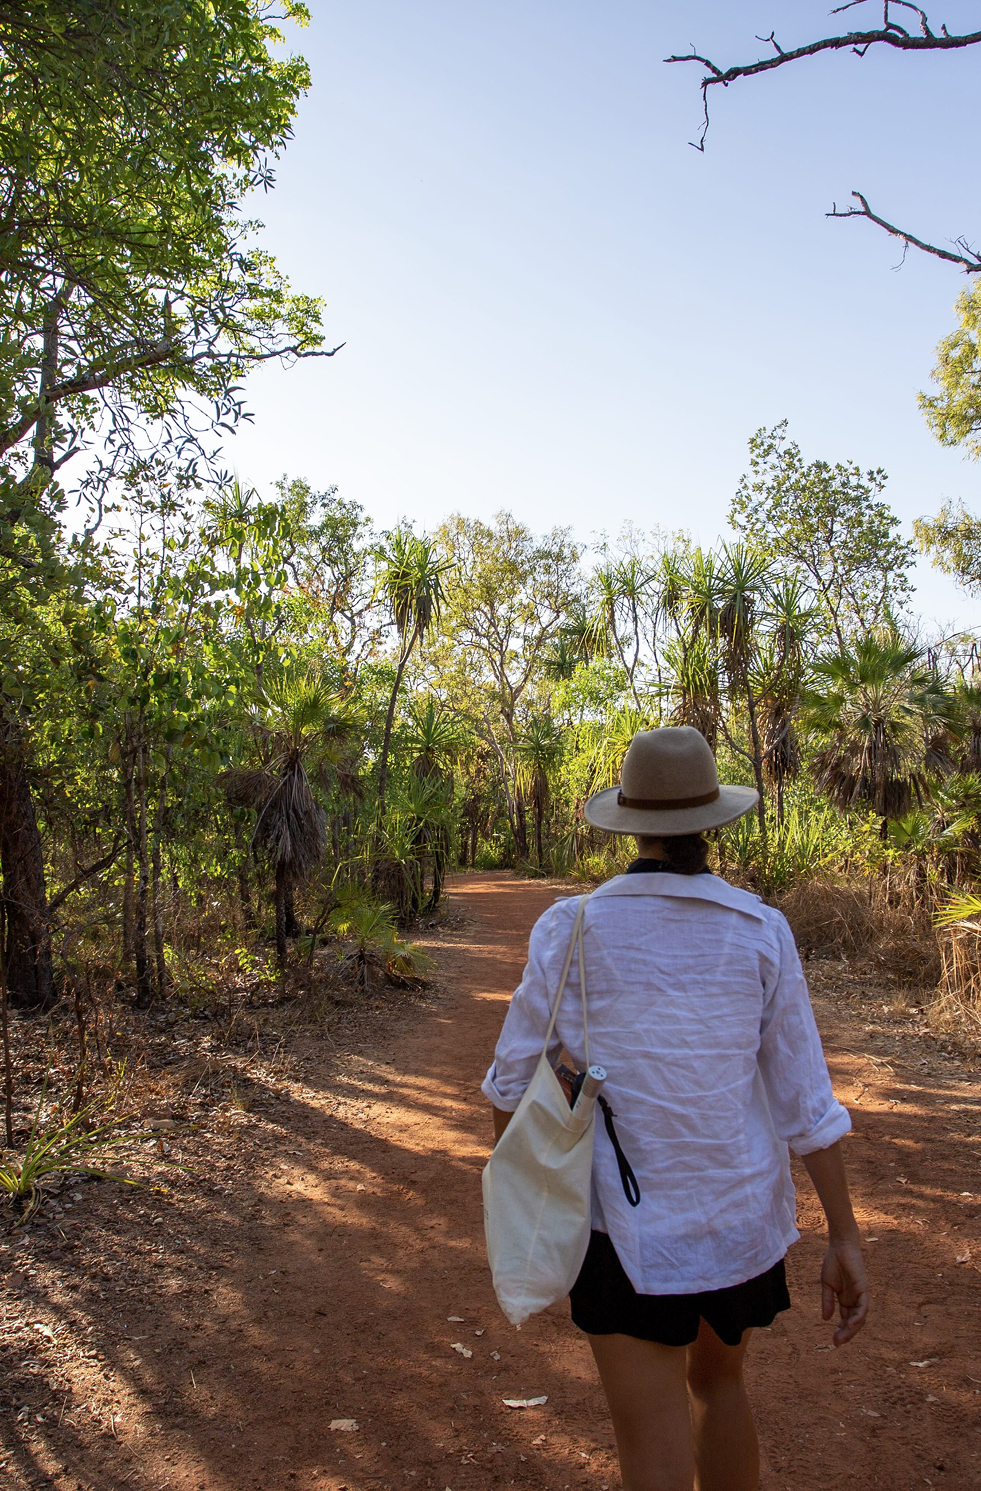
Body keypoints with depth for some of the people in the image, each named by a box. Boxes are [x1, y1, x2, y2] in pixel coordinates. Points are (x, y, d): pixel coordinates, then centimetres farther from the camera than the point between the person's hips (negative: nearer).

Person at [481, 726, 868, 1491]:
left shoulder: (571, 928, -13)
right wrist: (845, 1237, 1)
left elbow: (517, 1076, -5)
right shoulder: (761, 931, -10)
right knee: (719, 1378, 31)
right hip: (741, 1214, 3)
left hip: (631, 1226, -3)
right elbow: (803, 1092, -7)